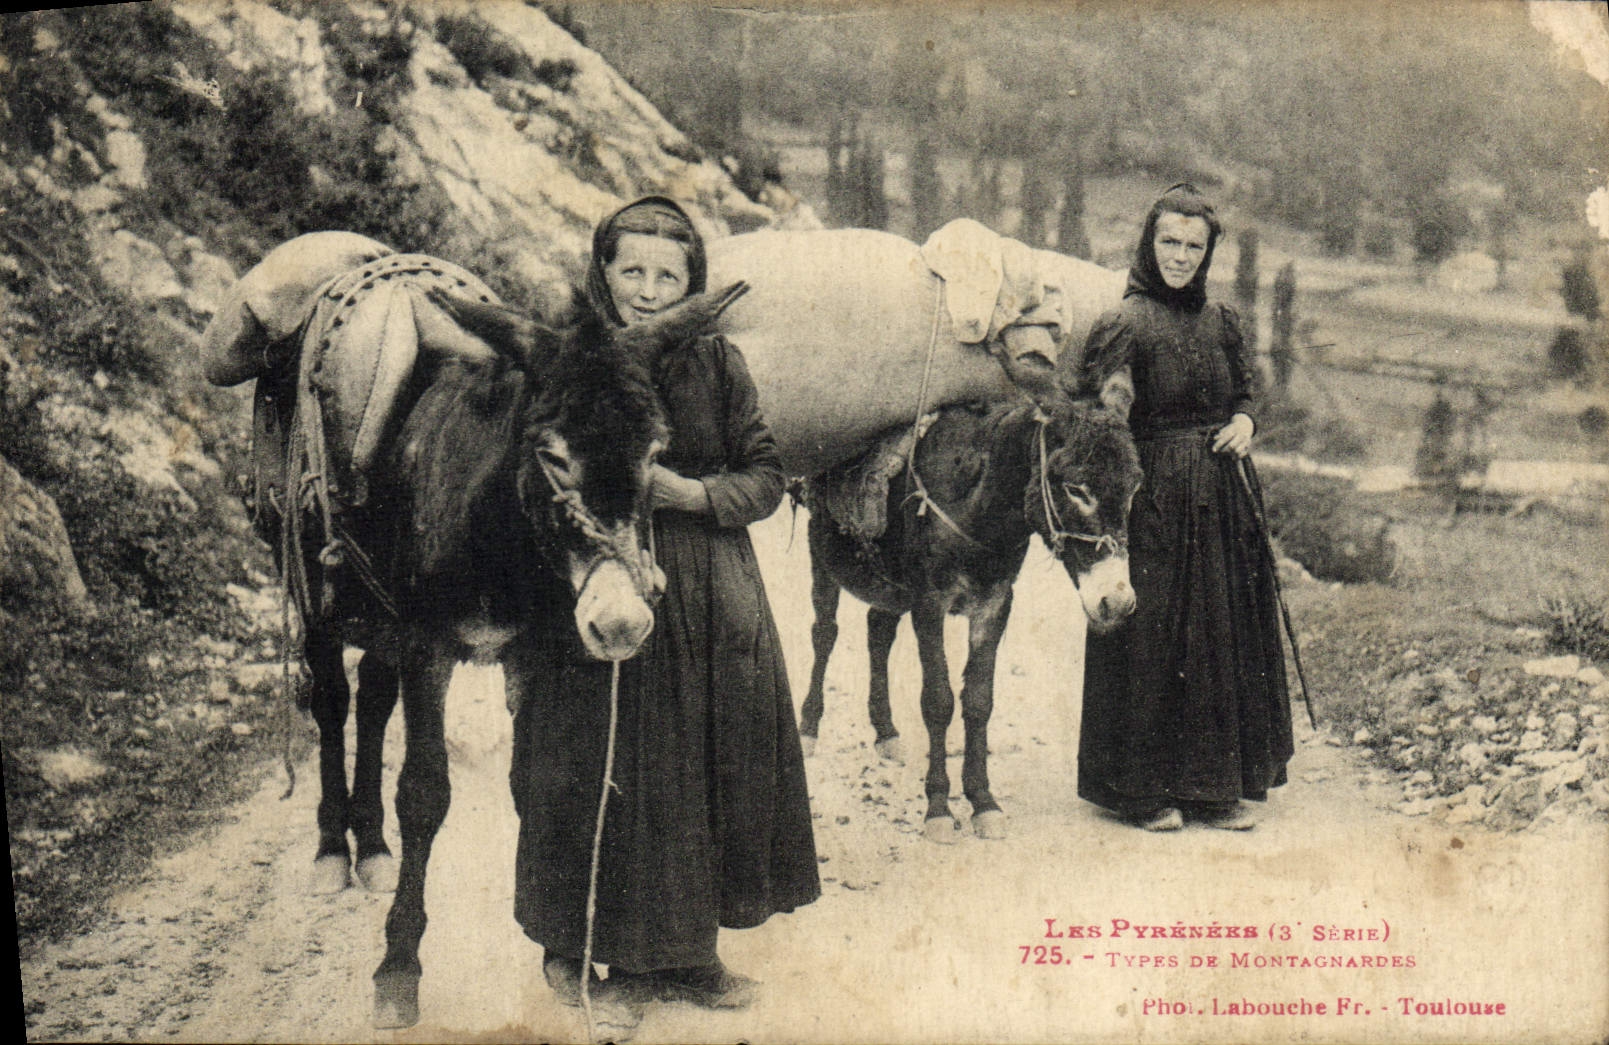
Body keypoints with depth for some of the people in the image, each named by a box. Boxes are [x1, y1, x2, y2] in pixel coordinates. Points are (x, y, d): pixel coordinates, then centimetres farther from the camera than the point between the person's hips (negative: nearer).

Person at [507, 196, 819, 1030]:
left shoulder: (718, 365, 3)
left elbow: (766, 478, 2)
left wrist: (688, 492, -14)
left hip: (711, 610, 3)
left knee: (705, 772, 9)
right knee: (606, 777, 3)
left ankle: (685, 954, 26)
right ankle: (594, 959, 21)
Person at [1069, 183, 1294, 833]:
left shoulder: (1219, 320, 10)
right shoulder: (1127, 322, -9)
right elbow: (1085, 400, -21)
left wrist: (1243, 421, 3)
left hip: (1224, 493, 6)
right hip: (1157, 496, -6)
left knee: (1225, 636, 10)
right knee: (1150, 637, 0)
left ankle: (1218, 786, 22)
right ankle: (1145, 789, 13)